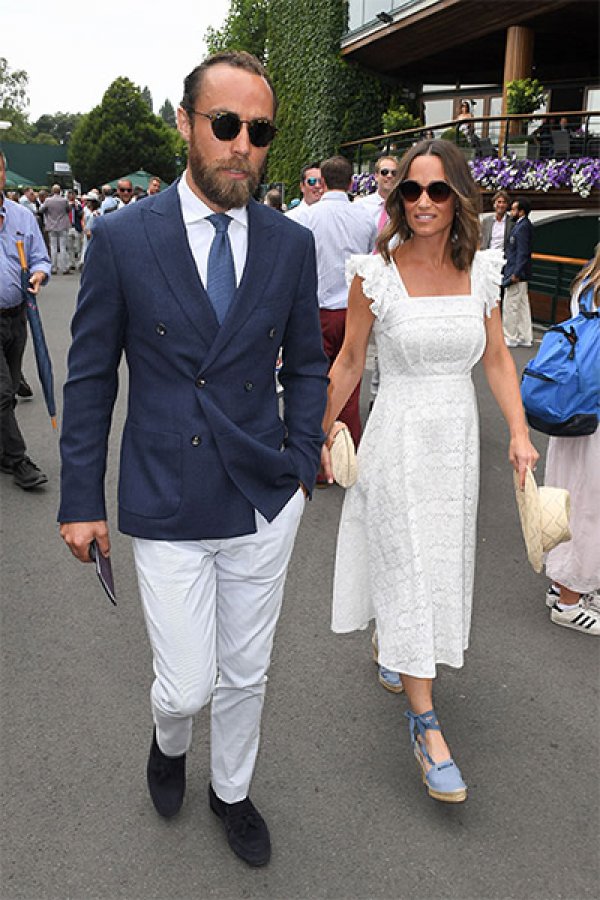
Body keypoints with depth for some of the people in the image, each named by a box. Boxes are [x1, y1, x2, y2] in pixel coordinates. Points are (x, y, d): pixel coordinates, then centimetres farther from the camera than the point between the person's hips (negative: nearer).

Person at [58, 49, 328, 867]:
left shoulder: (292, 244, 0)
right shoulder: (123, 237, -7)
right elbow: (90, 378, -2)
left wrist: (301, 465, 1)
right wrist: (82, 500, -2)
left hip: (264, 502, 3)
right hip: (167, 508, -2)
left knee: (246, 675, 17)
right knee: (188, 686, 5)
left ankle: (231, 792, 45)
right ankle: (170, 742, 43)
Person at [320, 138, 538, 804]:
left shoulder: (481, 272, 0)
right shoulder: (375, 274, -10)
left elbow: (496, 358, 6)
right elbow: (349, 361, -2)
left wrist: (519, 432, -2)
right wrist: (322, 434, 1)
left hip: (458, 436, 5)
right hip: (398, 435, -4)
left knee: (441, 559, 17)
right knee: (409, 570, -1)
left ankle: (395, 644, 47)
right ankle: (425, 726, 10)